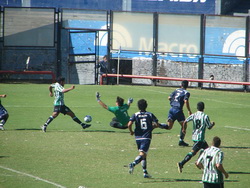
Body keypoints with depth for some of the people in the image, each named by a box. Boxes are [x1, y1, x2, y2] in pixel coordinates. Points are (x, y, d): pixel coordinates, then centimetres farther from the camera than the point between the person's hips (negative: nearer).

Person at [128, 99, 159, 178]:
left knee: (143, 155, 15)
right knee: (142, 154, -12)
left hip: (138, 137, 3)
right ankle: (133, 164, -39)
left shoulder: (135, 115, 1)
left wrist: (131, 131, 6)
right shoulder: (150, 114, 2)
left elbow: (129, 124, -12)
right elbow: (156, 124, -2)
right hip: (147, 137, -3)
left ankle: (145, 172, 15)